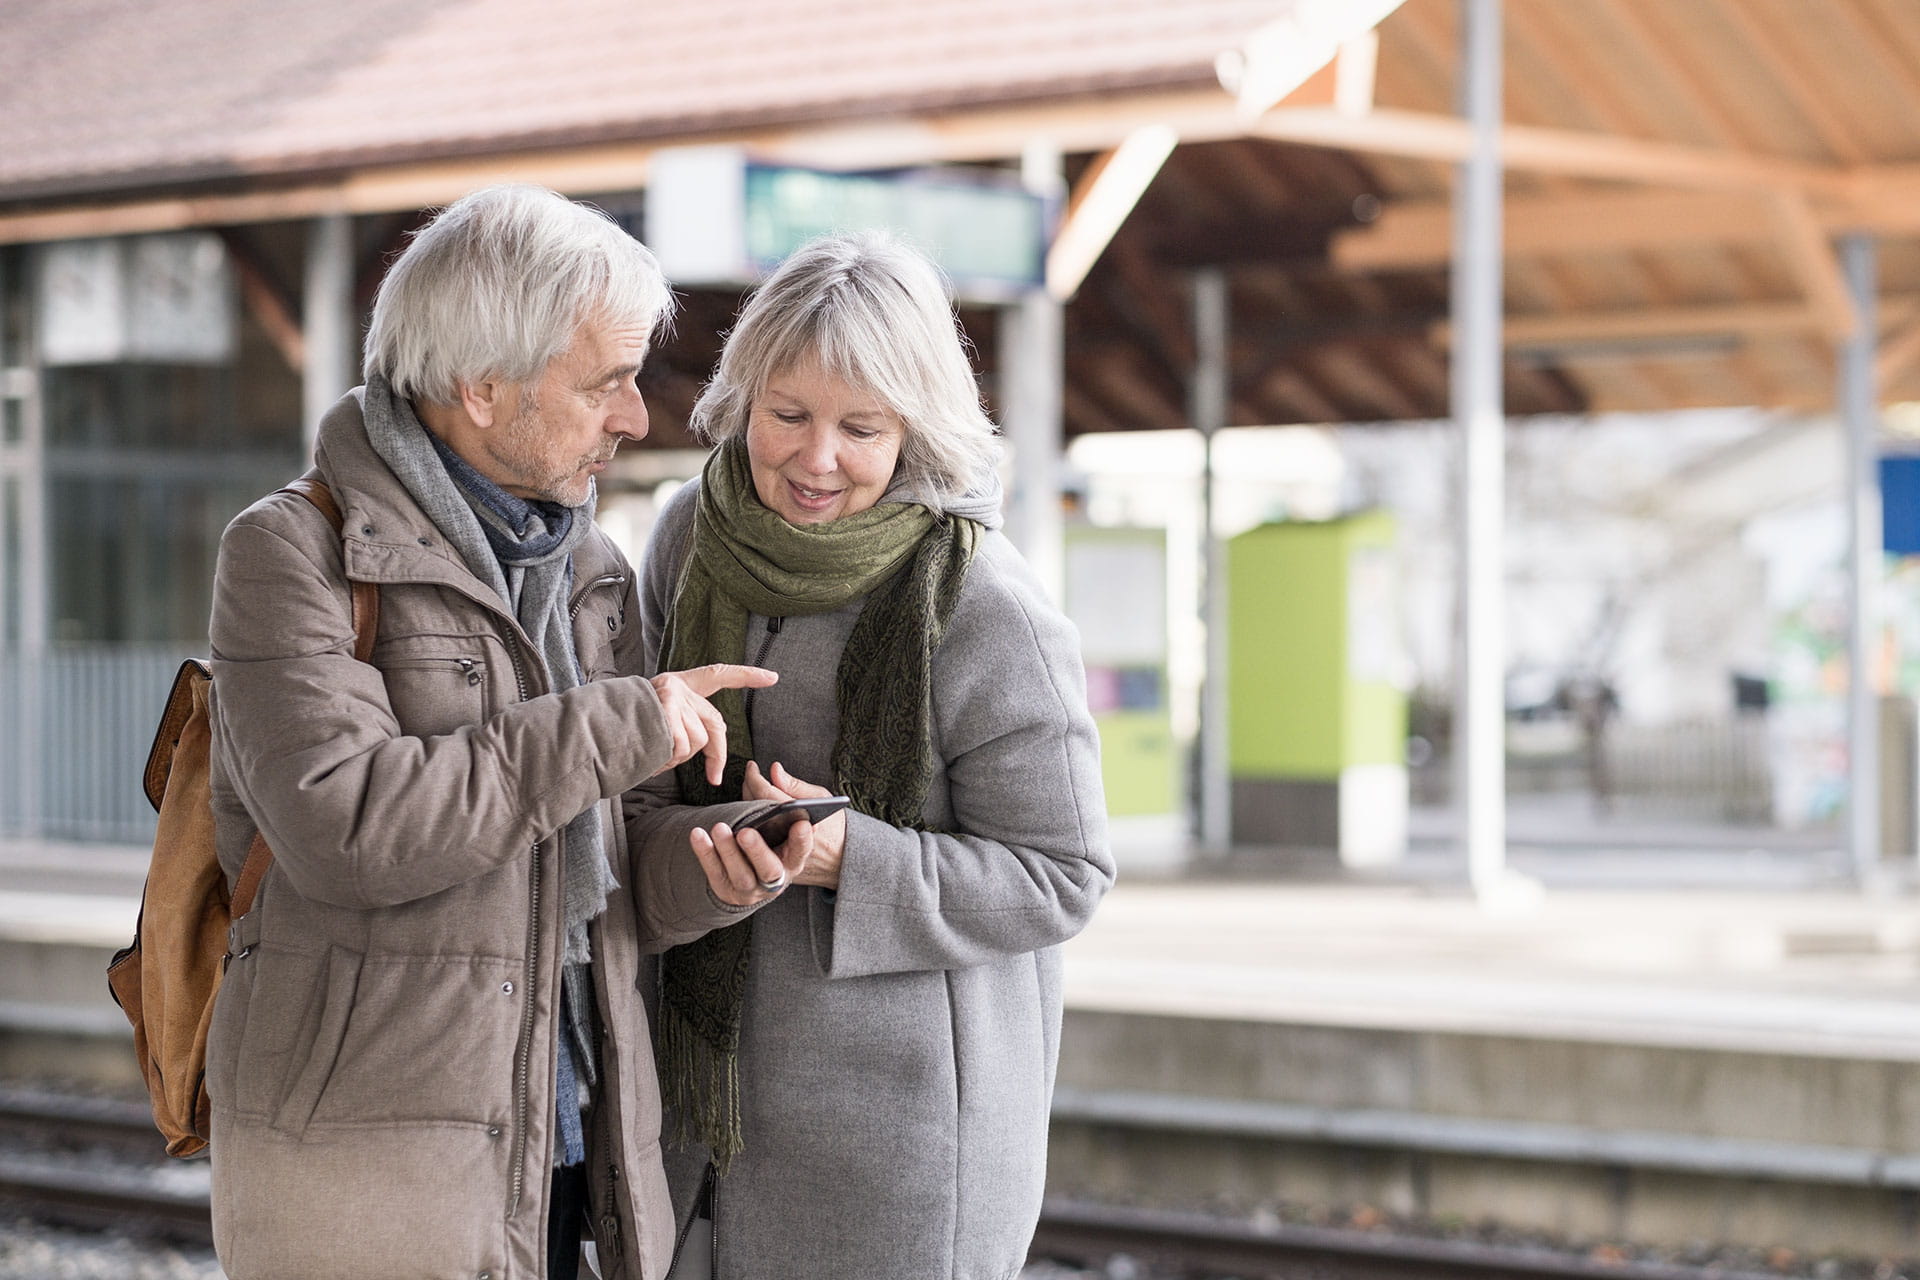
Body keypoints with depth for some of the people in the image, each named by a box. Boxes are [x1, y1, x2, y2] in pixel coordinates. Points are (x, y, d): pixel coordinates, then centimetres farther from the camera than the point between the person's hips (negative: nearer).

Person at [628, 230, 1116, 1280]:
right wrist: (679, 840, -6)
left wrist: (849, 858, -24)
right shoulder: (692, 534, 1)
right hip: (713, 1067, 5)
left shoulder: (989, 613, -16)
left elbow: (1062, 875, -11)